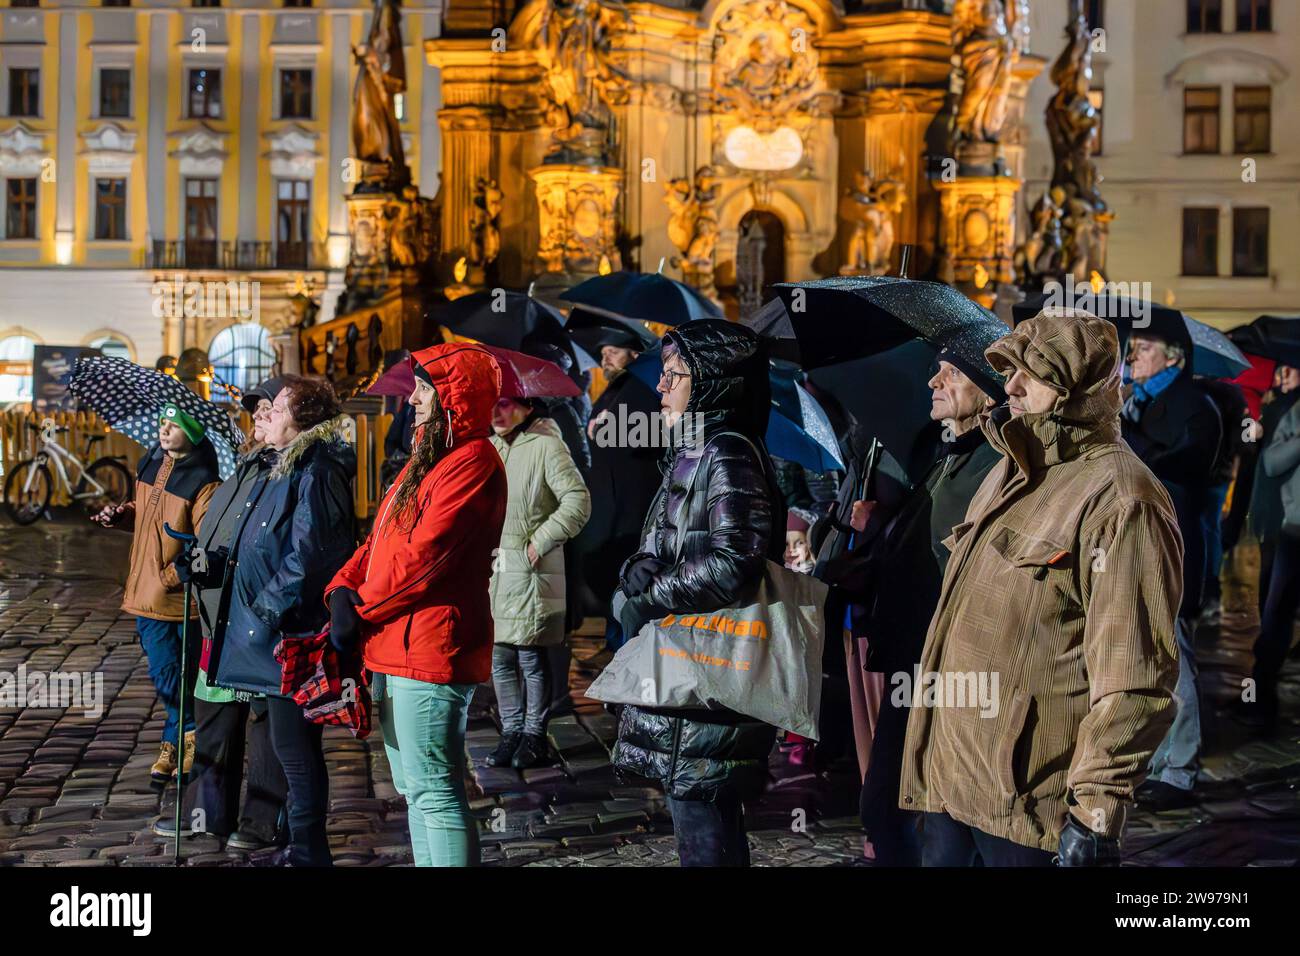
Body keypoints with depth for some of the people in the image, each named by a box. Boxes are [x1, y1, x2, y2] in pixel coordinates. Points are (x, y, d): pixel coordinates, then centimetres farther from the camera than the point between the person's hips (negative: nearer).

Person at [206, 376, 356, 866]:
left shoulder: (316, 471, -17)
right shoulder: (289, 465, 16)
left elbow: (307, 555, -23)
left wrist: (268, 609, -18)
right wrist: (222, 558, 17)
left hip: (293, 633, -11)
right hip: (277, 629, 11)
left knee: (294, 744, -3)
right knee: (292, 742, 16)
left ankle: (308, 852, 7)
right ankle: (302, 847, 27)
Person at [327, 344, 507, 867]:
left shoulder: (472, 462, -13)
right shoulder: (427, 458, 20)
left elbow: (424, 556, -19)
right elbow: (382, 535, 18)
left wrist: (361, 609, -10)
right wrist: (343, 588, 0)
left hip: (429, 647, -10)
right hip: (395, 646, 10)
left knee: (433, 790, -8)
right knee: (414, 790, 17)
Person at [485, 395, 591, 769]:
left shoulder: (546, 446, -8)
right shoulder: (490, 447, 14)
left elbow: (578, 501, -15)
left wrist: (540, 542, -15)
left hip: (530, 571, -7)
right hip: (494, 567, 7)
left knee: (532, 658, 0)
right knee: (499, 658, 10)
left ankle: (534, 734, 13)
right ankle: (511, 731, 21)